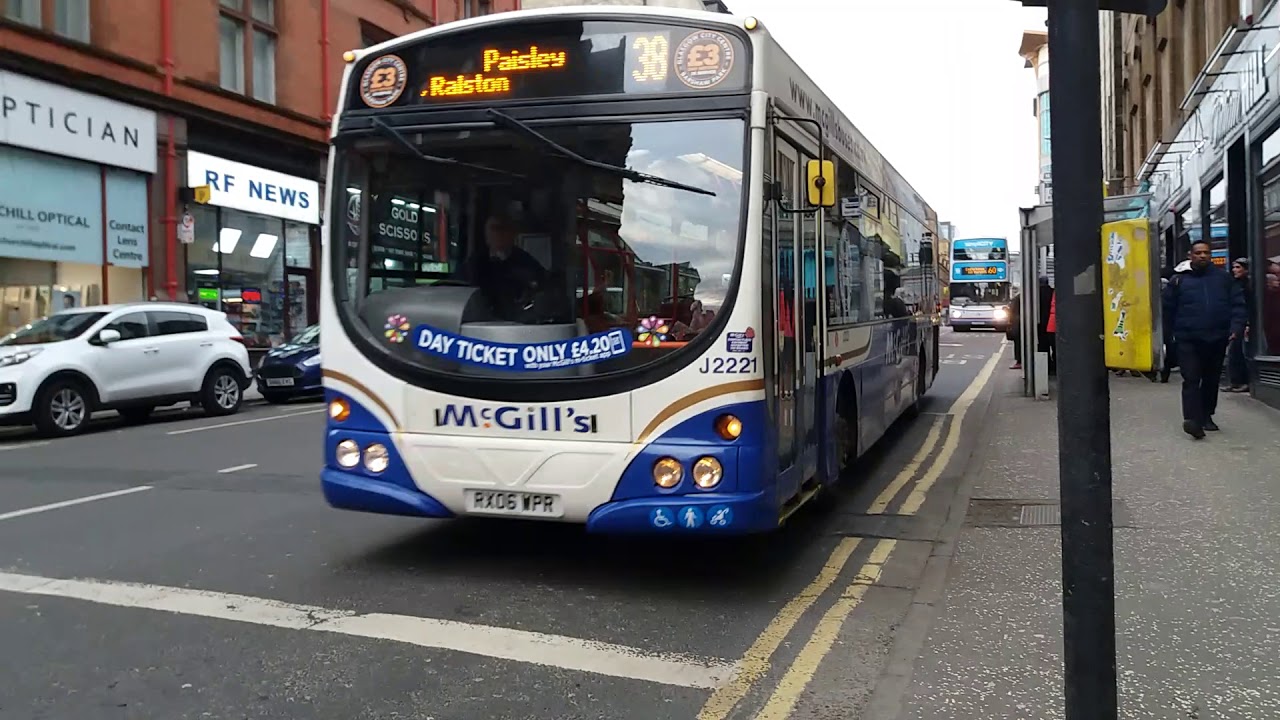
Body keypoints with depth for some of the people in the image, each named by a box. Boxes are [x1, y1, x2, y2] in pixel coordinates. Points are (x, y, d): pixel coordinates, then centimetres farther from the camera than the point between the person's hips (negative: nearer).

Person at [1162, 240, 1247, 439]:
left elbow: (1237, 303, 5)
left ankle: (1206, 416, 24)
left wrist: (1236, 327, -8)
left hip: (1217, 339, 3)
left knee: (1211, 380, 12)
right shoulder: (1179, 280, 3)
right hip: (1188, 340, -3)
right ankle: (1192, 419, -19)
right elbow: (1167, 309, 6)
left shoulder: (1223, 277, 8)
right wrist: (1167, 335, 5)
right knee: (1191, 380, -11)